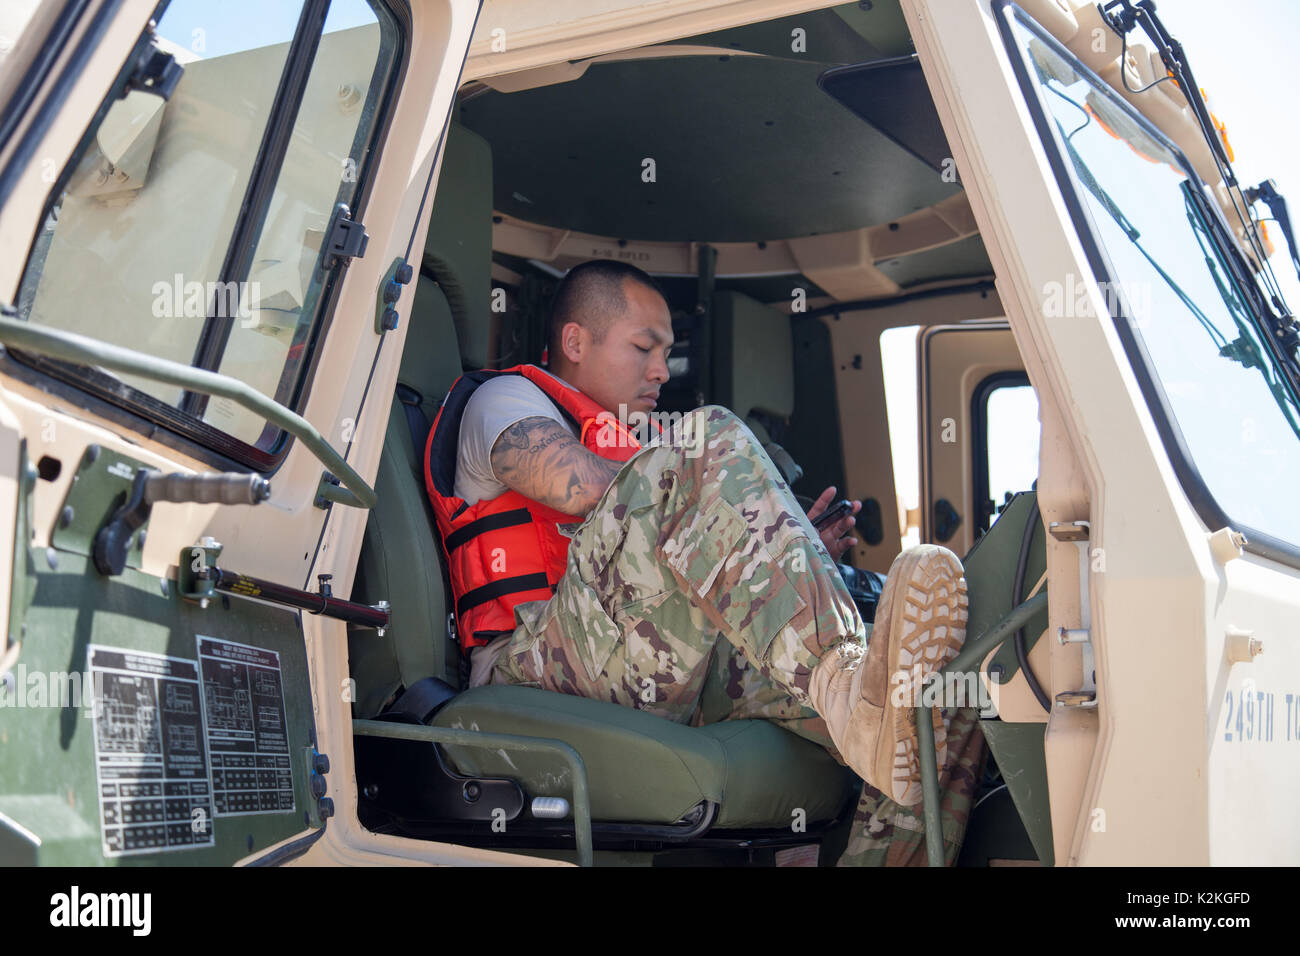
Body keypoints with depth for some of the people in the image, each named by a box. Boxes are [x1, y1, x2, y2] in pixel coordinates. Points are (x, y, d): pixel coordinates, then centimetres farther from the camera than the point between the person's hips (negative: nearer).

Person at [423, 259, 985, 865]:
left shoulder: (627, 446, 41)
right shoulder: (505, 398, 17)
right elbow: (582, 487, -8)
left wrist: (790, 562, 14)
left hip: (671, 686, 7)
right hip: (539, 664, -7)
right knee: (711, 439, -29)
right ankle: (846, 685, -49)